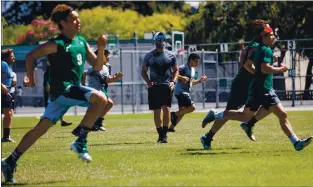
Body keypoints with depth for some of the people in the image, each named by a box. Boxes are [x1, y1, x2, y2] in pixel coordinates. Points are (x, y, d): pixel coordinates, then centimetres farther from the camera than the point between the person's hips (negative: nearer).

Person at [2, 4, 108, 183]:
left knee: (42, 127, 6)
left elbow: (98, 66, 13)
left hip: (73, 90, 8)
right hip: (63, 89, -8)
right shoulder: (57, 44, -11)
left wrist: (101, 49, -3)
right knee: (100, 98, -24)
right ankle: (81, 142, -16)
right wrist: (31, 78, -6)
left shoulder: (82, 42, 12)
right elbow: (31, 55, -5)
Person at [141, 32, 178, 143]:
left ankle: (165, 134, -9)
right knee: (156, 111, 1)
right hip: (154, 87, 1)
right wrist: (148, 82, -5)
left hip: (167, 86, -1)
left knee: (166, 108, -16)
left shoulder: (171, 56, 8)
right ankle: (160, 135, 10)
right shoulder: (149, 56, 6)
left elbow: (176, 70, 16)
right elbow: (143, 71, 12)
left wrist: (173, 81, -1)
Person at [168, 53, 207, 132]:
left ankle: (171, 128, 10)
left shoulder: (193, 69, 18)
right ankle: (174, 114, -10)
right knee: (192, 107, -19)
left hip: (186, 93, 10)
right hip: (180, 92, -10)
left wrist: (200, 80, 17)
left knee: (182, 112, 6)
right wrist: (181, 77, -34)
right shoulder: (183, 68, -11)